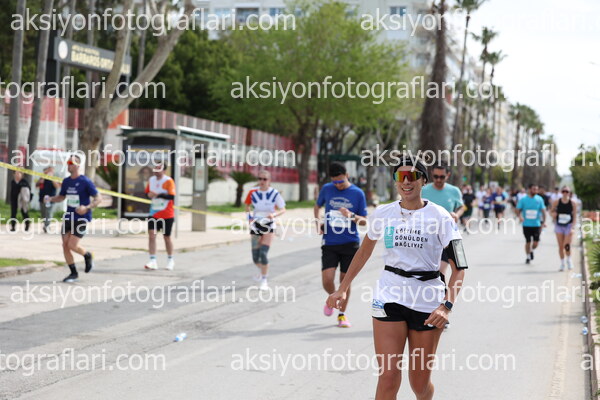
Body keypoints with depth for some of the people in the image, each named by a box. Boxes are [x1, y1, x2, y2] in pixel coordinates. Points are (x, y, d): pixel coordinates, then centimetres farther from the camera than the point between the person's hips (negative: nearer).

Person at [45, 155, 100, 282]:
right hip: (68, 217, 6)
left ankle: (88, 256, 18)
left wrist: (87, 207, -24)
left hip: (81, 218, -6)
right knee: (65, 245, 1)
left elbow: (98, 198, -9)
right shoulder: (66, 181, 8)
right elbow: (61, 197, 22)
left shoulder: (85, 181, -10)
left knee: (72, 245, -14)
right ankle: (73, 273, 14)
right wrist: (50, 199, 2)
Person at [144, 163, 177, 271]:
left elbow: (171, 196, -20)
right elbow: (147, 192, 19)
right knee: (151, 235, -10)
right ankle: (153, 261, -12)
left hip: (167, 215, -4)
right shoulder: (151, 180, 7)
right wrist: (149, 194, -5)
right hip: (154, 213, 4)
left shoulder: (168, 181, -11)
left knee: (166, 237, 6)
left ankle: (170, 260, 25)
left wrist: (158, 195, -28)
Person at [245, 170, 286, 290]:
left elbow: (283, 209, -1)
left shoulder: (275, 193, -8)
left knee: (263, 254, -14)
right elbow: (247, 206, 14)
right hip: (256, 226, 2)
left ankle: (264, 280, 0)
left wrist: (274, 214, -20)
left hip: (268, 226, -2)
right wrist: (250, 217, -3)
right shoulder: (253, 193, -1)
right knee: (255, 257, 3)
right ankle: (262, 271, 36)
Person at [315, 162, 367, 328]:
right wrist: (318, 222, 5)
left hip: (350, 243, -1)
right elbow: (318, 206, 22)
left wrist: (352, 216, -19)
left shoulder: (358, 193, -2)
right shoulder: (326, 189, 3)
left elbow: (364, 221, 1)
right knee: (327, 280, -10)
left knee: (345, 280, 5)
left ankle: (342, 314, 22)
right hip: (329, 243, 1)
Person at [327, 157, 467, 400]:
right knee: (389, 377, -11)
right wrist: (342, 289, 15)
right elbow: (364, 252, 19)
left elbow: (459, 267, -8)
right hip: (389, 297, 1)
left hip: (427, 302, -1)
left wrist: (446, 306, -21)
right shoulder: (383, 214, 4)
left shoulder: (439, 217, -5)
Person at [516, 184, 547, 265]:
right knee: (528, 242, 3)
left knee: (536, 242, -3)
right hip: (526, 224, -1)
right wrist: (520, 216, -18)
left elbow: (543, 211, 4)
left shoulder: (539, 199, 2)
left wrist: (544, 222, -4)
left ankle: (532, 250, 29)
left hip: (536, 224, 1)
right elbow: (518, 210, 3)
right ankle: (528, 256, 22)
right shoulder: (523, 199, -1)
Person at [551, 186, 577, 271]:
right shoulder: (557, 202, -1)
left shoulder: (573, 203, -4)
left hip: (569, 226, -2)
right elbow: (551, 211, 13)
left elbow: (575, 216, -3)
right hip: (559, 226, 2)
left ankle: (568, 260, 16)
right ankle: (562, 263, 16)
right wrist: (553, 214, -10)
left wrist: (573, 227, -11)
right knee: (560, 246, 3)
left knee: (567, 245, -11)